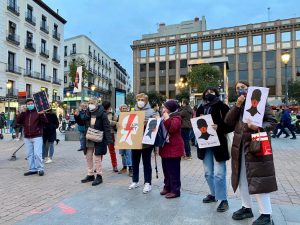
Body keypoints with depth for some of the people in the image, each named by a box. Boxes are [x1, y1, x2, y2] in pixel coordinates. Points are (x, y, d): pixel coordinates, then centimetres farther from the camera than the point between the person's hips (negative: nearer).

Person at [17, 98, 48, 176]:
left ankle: (40, 169, 0)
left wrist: (42, 114, -26)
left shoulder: (38, 112, 1)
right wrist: (22, 113, -11)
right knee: (29, 154, 9)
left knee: (37, 154, -10)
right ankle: (32, 169, 18)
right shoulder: (24, 113, 13)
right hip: (27, 137, 5)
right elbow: (18, 121, 0)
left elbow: (45, 121, -9)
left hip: (37, 137, -5)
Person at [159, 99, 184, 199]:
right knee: (166, 169, 15)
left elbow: (173, 129, -27)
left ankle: (175, 190, 6)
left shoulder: (176, 117, -11)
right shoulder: (165, 117, 16)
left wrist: (167, 119, -25)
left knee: (173, 170, -3)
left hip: (173, 147, -9)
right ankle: (167, 187, 28)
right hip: (165, 147, 9)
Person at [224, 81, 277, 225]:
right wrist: (237, 105, -9)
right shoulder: (238, 105, 15)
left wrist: (259, 127, -23)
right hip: (240, 147, 6)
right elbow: (228, 122, 0)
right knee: (241, 179, 13)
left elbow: (272, 121, -4)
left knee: (258, 180, -4)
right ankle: (246, 208, 30)